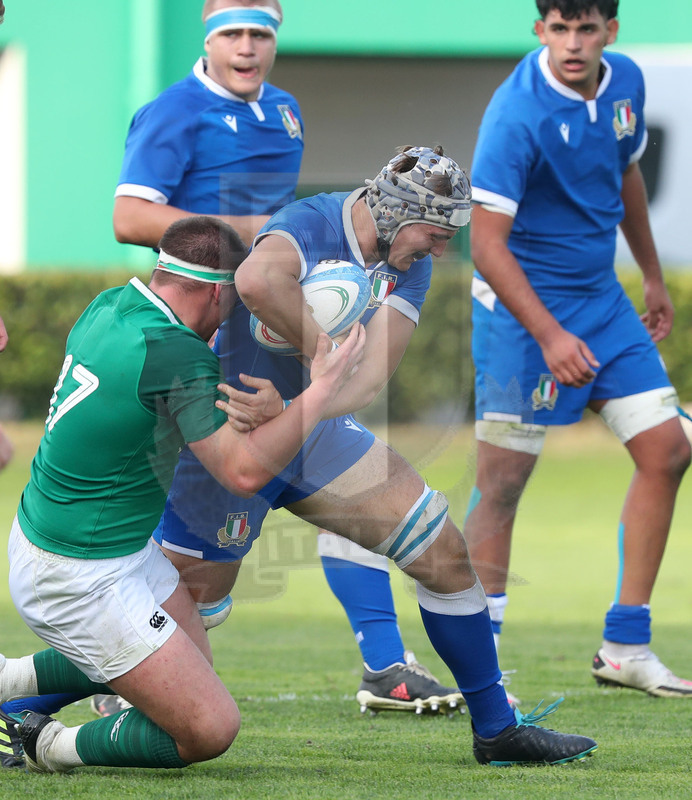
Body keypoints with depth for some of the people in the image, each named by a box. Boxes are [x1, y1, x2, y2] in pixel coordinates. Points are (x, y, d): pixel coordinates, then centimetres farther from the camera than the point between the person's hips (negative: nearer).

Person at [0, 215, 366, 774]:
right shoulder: (176, 354, -24)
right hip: (80, 577, -10)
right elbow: (243, 471, -23)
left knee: (196, 657, 25)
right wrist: (323, 390, -17)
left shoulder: (111, 305, 2)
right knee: (211, 731, -9)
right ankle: (52, 748, 5)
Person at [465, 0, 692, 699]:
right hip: (523, 307, -7)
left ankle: (625, 647, 9)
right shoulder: (517, 113, -22)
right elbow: (486, 244, -25)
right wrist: (548, 334, -31)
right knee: (502, 481, -8)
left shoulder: (625, 83, 1)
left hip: (603, 301, 7)